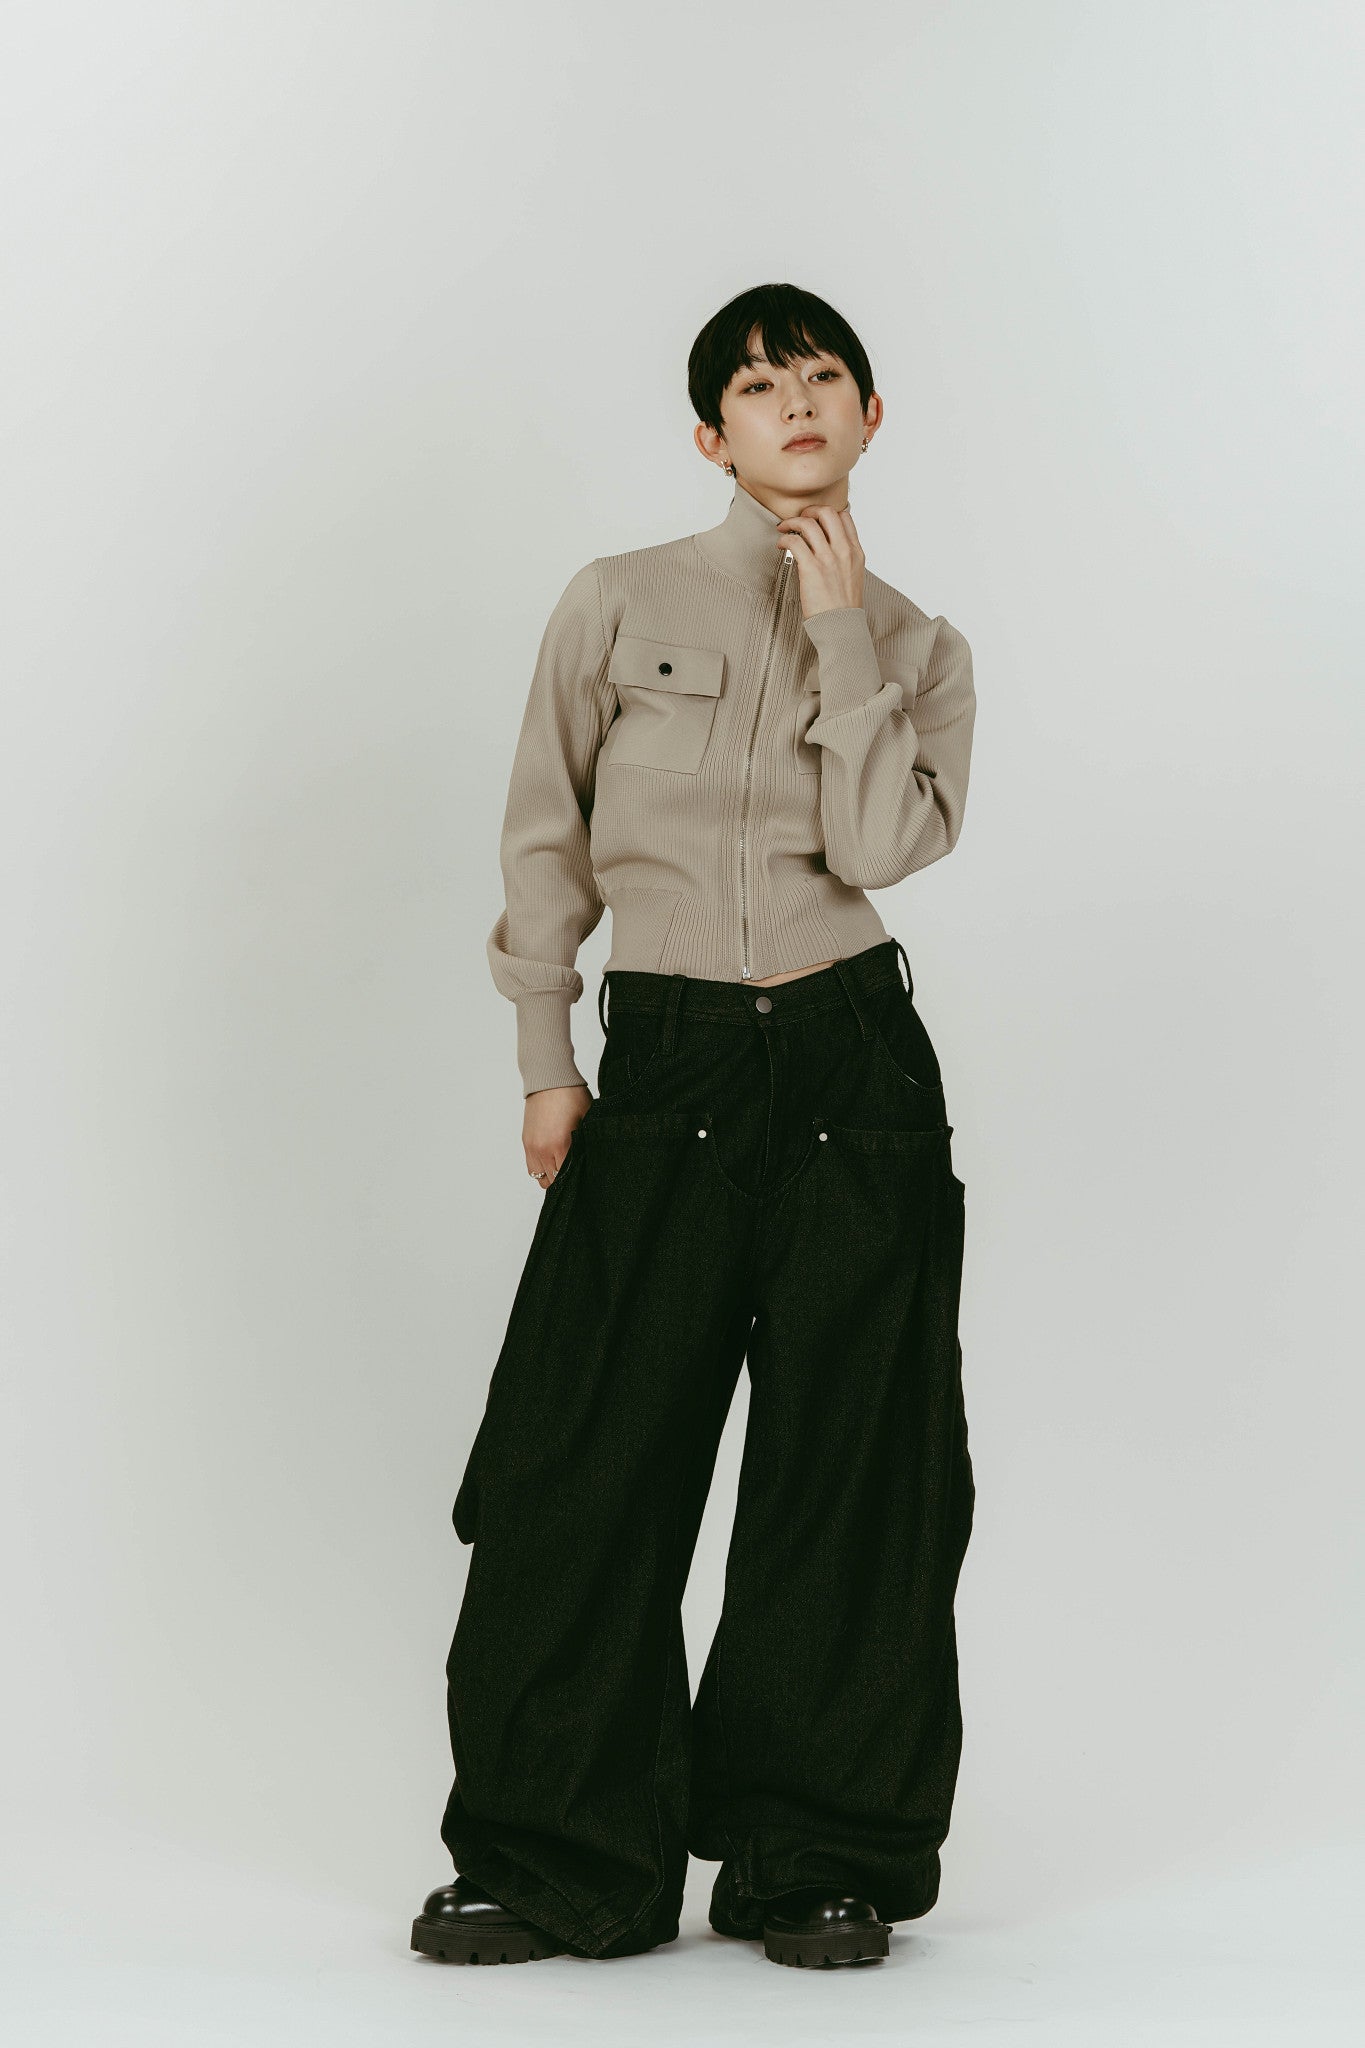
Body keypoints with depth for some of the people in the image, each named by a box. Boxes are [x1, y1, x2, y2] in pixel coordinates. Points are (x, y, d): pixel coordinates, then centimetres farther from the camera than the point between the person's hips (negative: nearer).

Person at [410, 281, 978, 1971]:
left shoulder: (918, 646, 6)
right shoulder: (619, 605, 3)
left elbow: (882, 844, -11)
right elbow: (545, 839, 8)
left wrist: (841, 629, -9)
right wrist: (544, 1064, 3)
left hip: (852, 1067, 1)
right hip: (661, 1072, -1)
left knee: (850, 1465, 3)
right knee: (590, 1462, -1)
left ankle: (820, 1860, 15)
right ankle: (559, 1863, 11)